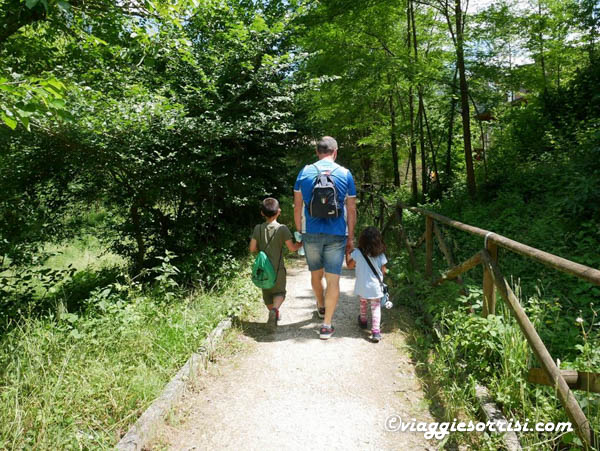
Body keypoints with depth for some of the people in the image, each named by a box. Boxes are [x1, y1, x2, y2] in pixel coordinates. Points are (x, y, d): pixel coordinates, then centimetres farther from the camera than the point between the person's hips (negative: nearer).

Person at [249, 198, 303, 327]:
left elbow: (252, 249, -3)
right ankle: (275, 309, -17)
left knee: (267, 293, 19)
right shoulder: (282, 229, -11)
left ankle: (273, 312, 33)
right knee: (279, 292, 10)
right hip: (277, 268, -3)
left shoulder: (258, 228, -3)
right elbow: (292, 248, -8)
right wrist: (302, 243, 10)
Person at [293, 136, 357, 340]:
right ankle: (327, 325, 4)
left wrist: (299, 231, 14)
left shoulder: (305, 172, 1)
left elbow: (297, 206, 4)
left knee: (316, 274, 22)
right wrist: (350, 237, 9)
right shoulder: (345, 174, -1)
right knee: (333, 280, 4)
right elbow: (351, 210, 1)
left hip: (311, 233, 2)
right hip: (336, 235, -2)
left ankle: (321, 307, 45)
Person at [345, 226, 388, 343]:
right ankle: (376, 331, -9)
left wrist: (347, 253, 14)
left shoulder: (357, 253, -10)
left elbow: (350, 266, 3)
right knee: (376, 308, 6)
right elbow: (383, 271, -1)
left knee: (363, 304, 25)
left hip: (362, 286, 1)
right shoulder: (380, 254, -6)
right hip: (376, 287, 0)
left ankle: (363, 321, 47)